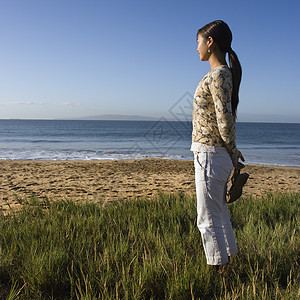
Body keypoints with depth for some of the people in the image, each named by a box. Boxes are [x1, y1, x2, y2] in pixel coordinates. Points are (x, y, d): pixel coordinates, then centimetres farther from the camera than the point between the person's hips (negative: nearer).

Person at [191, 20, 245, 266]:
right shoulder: (224, 74, 13)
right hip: (216, 155, 10)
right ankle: (228, 257, 38)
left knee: (208, 218, 2)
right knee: (219, 212, 22)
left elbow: (225, 120, -23)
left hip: (210, 155, -10)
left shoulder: (218, 75, -17)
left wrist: (232, 153, -9)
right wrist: (232, 151, 14)